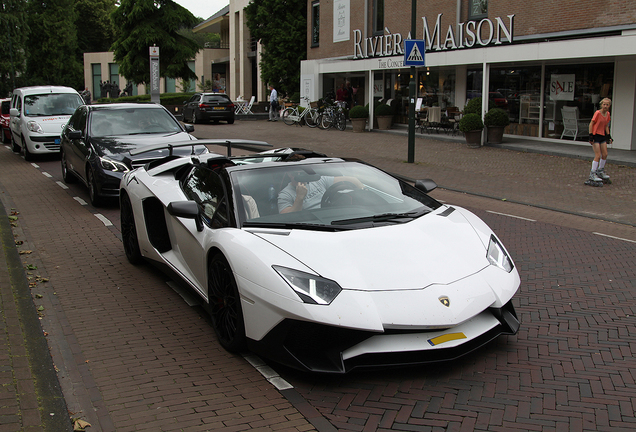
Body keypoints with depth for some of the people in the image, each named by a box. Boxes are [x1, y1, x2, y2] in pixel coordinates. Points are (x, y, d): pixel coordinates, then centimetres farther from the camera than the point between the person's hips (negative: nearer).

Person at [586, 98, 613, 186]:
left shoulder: (607, 114, 7)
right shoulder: (598, 113, -14)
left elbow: (606, 126, 16)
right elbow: (591, 124, -13)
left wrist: (608, 136, 12)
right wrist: (591, 136, -17)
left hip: (602, 136, 7)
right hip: (596, 135, -7)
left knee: (605, 154, 9)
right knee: (598, 156, -10)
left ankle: (600, 171, 26)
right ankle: (592, 174, -4)